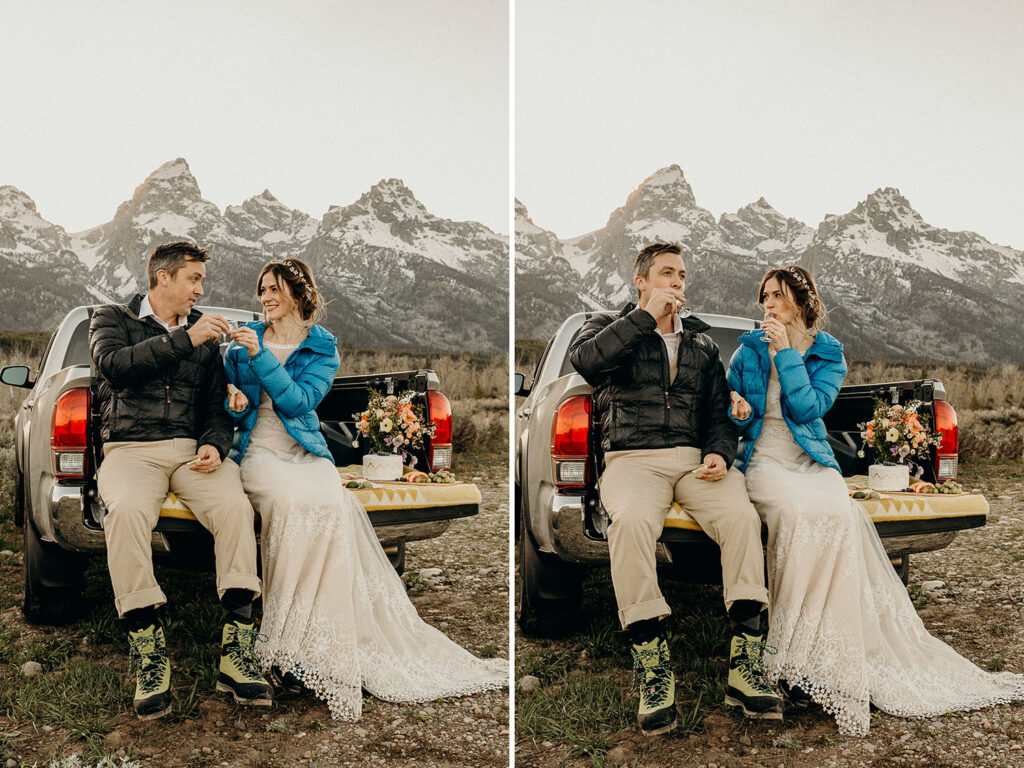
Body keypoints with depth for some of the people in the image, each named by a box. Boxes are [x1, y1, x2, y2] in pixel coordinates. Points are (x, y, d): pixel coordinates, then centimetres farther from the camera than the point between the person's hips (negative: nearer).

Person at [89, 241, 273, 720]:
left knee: (234, 505, -30)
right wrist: (185, 340, -14)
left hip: (192, 449, 3)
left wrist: (214, 444, -2)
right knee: (126, 511, -37)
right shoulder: (113, 318, 12)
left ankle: (236, 652, -29)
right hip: (130, 448, -2)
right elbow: (113, 365, -11)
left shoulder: (204, 333, 22)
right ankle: (150, 657, -28)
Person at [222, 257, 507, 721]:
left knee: (332, 504, -33)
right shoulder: (245, 341, 14)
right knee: (293, 502, -34)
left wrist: (261, 356, -16)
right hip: (259, 452, 0)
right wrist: (234, 402, -4)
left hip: (305, 453, 0)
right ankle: (284, 647, -30)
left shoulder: (323, 349, 8)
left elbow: (297, 402, -8)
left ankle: (295, 643, -30)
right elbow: (228, 404, 19)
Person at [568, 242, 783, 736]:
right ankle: (652, 669, -30)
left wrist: (719, 453, 2)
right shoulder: (609, 327, 16)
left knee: (742, 515, -30)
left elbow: (720, 413, 24)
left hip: (695, 458, 3)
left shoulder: (701, 343, 28)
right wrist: (646, 316, -7)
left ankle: (745, 665, -27)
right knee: (631, 521, -37)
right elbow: (585, 359, -9)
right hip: (631, 458, -3)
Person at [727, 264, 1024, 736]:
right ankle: (791, 658, -30)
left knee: (839, 516, -33)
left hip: (812, 463, 1)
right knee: (801, 513, -35)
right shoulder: (749, 350, 11)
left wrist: (787, 353, -9)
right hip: (764, 462, -1)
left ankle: (799, 657, -31)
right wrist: (738, 412, -7)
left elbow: (808, 408, -8)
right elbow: (729, 410, 15)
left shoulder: (828, 356, 9)